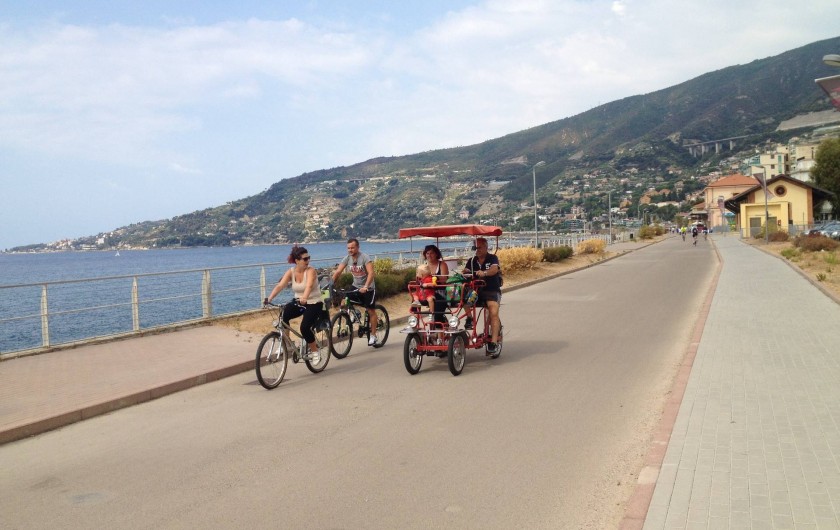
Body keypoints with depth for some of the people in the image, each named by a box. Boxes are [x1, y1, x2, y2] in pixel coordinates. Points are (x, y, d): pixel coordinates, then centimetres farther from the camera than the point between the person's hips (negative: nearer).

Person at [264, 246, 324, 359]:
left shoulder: (310, 271, -17)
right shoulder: (291, 272, -5)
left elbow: (309, 286, -36)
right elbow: (280, 286, -17)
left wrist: (304, 298, -55)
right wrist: (269, 298, -32)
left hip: (314, 303, -5)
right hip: (299, 303, 5)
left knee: (304, 327, -24)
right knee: (283, 315, -21)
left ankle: (314, 351, 1)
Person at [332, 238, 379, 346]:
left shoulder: (364, 257, -21)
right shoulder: (347, 258, -7)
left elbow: (370, 273, -31)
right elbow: (337, 272, -9)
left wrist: (365, 287, -43)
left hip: (368, 288, -5)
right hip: (356, 287, 5)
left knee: (371, 311, 0)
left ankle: (373, 336, 10)